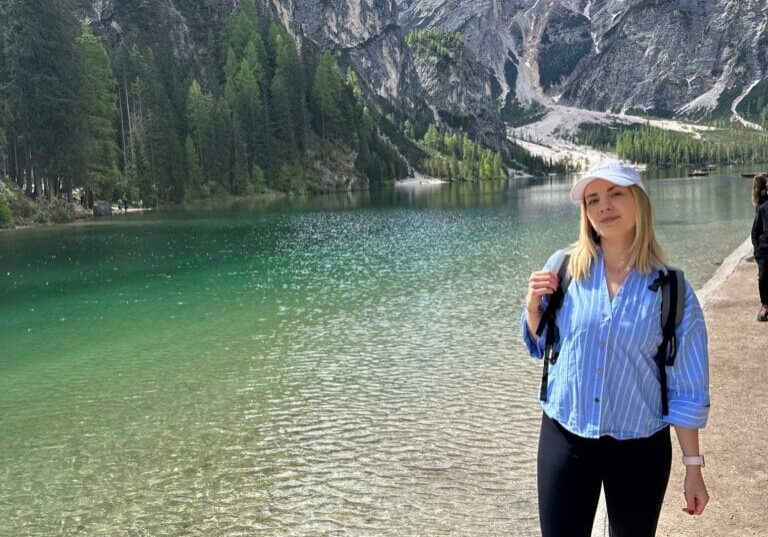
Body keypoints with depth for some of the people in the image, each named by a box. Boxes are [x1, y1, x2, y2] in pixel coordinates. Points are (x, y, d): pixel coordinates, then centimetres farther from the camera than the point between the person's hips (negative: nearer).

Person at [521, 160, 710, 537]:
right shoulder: (562, 269, -5)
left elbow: (686, 390, -3)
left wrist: (693, 466, -1)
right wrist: (533, 307, -10)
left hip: (640, 449, -1)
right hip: (563, 438, 1)